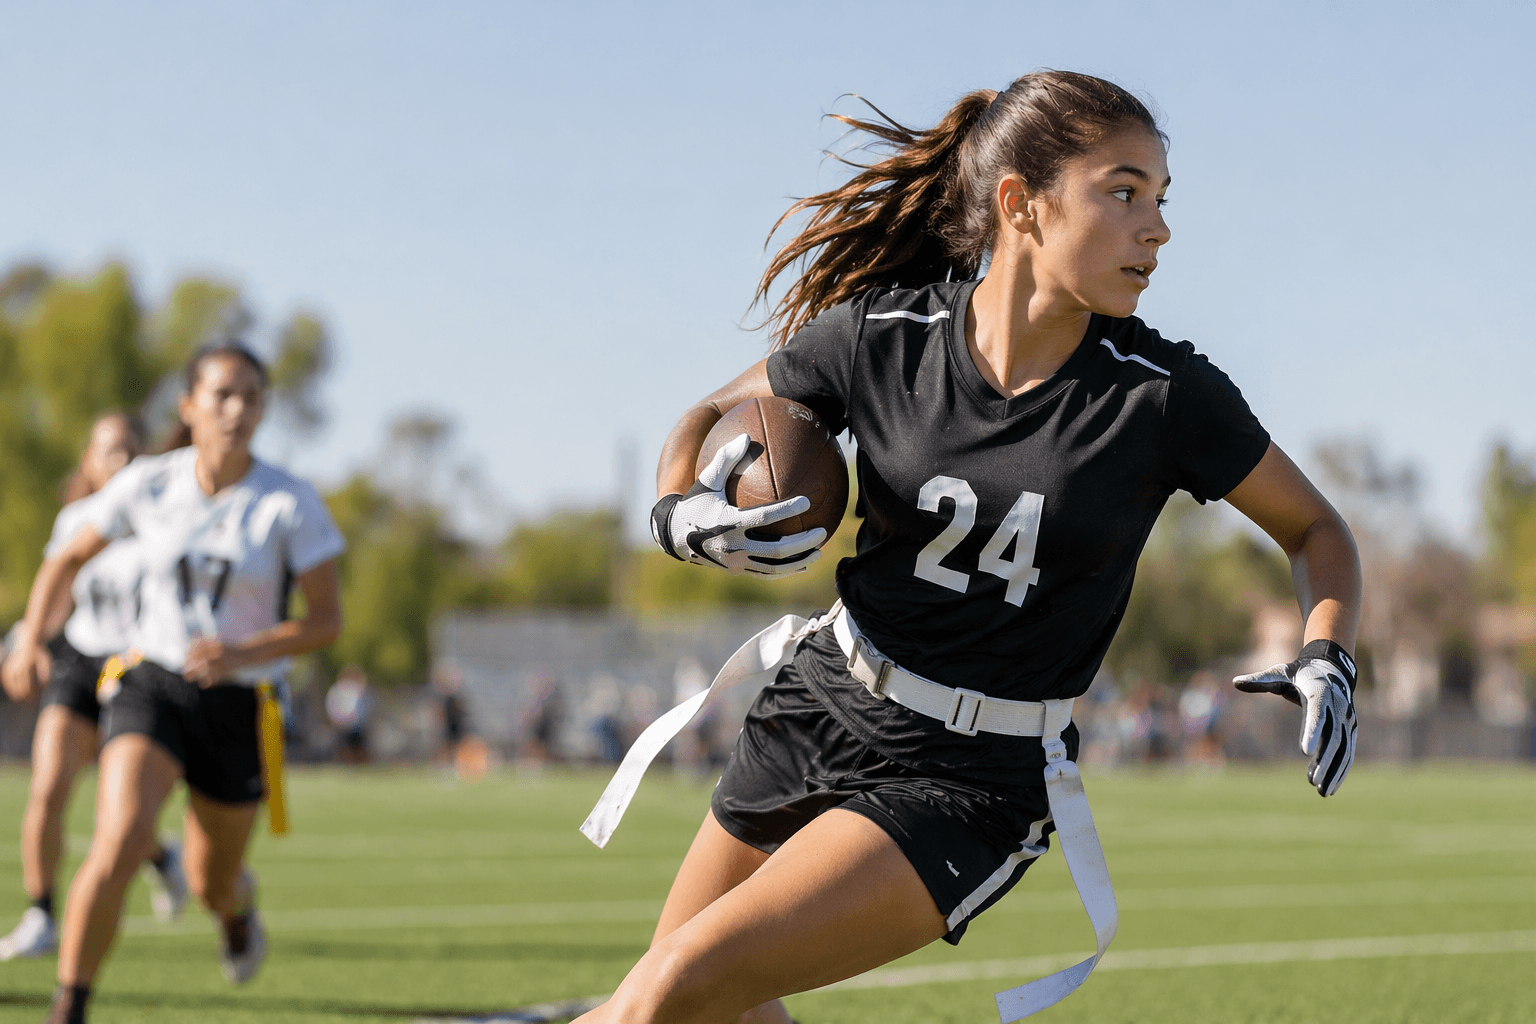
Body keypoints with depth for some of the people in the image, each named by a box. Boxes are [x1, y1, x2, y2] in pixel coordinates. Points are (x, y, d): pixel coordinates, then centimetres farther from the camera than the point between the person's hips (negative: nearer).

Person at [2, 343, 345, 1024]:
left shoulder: (291, 504, -12)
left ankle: (238, 903, 54)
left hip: (240, 705, 0)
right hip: (152, 686, 0)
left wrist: (243, 652, -24)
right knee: (120, 841, -25)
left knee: (211, 884, 13)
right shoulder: (148, 484, -7)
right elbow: (69, 558, 10)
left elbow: (326, 621, -9)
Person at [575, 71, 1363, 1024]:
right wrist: (681, 517, -14)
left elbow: (1315, 529, 2)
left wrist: (1327, 661, -17)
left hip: (971, 779, -4)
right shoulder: (879, 336, -10)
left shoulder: (1164, 397, -15)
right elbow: (713, 417, 8)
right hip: (819, 706, 4)